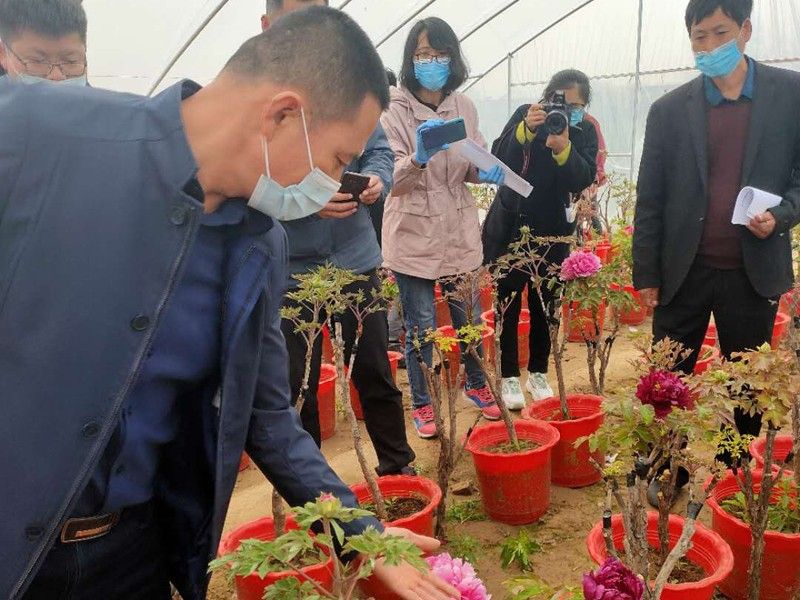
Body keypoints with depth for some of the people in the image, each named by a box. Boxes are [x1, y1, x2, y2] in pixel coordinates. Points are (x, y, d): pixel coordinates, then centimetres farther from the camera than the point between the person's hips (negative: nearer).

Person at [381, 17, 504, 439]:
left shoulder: (464, 107, 3)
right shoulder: (394, 109, -10)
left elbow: (472, 167, 12)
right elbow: (394, 181, -17)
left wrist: (486, 171, -12)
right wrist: (418, 158, -37)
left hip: (459, 232, 4)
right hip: (413, 235, -4)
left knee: (469, 318, 15)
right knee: (421, 327, 5)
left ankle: (476, 383, 40)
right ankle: (422, 404, 25)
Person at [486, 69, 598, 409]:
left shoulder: (585, 131, -1)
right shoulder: (525, 115, -4)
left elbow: (585, 178, -16)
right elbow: (498, 160, -14)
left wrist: (563, 148, -33)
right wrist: (526, 131, -29)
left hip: (552, 232, 2)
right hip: (509, 227, -1)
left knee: (545, 304, 7)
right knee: (508, 304, 2)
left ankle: (538, 374, 22)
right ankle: (509, 377, 11)